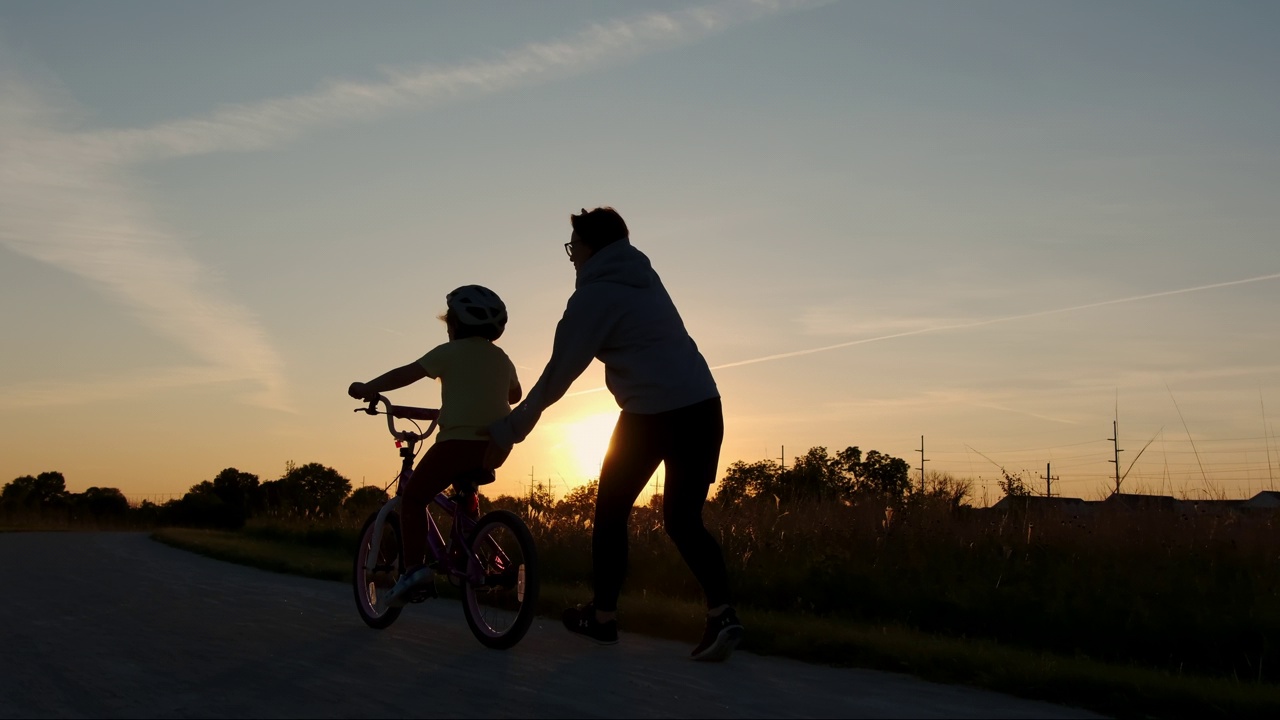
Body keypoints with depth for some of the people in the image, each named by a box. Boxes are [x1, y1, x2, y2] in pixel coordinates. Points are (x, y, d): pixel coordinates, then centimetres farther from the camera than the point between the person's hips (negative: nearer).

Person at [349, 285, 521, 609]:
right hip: (494, 443, 7)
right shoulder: (502, 358, 18)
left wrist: (367, 389, 8)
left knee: (412, 496, 5)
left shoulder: (450, 352, 1)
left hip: (458, 439, -6)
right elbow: (515, 394, 34)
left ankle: (415, 567, -10)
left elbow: (405, 374, -2)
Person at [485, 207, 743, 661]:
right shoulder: (644, 279, 20)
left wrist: (508, 431, 2)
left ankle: (602, 617, 22)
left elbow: (559, 374, -5)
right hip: (703, 407, 7)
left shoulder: (594, 294, -4)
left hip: (651, 414, -7)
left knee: (611, 512, 13)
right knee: (683, 520, 12)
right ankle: (721, 615, -4)